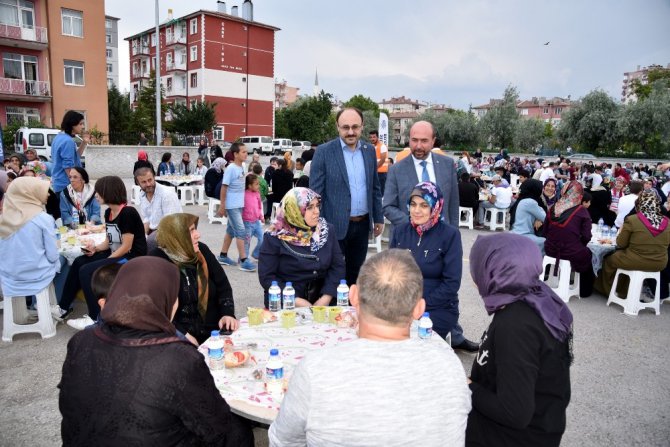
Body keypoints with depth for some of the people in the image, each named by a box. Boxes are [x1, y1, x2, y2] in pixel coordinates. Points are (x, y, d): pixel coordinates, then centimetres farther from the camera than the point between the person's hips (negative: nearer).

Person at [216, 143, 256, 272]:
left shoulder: (242, 167, 7)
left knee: (231, 230, 15)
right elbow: (224, 187, -14)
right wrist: (222, 206, -13)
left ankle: (223, 256, 27)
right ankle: (244, 261, -4)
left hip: (239, 205, 8)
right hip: (232, 206, -8)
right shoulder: (231, 168, -16)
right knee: (241, 232, -8)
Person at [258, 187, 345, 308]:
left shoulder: (327, 230, 4)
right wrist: (296, 301, -16)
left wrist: (325, 298, -11)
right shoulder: (275, 238, -7)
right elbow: (266, 277, -8)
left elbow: (338, 265, 2)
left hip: (321, 301, 3)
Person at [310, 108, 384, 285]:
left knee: (356, 272, 16)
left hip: (363, 224, 5)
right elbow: (315, 192, -9)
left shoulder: (369, 150, 6)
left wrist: (378, 218, 12)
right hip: (335, 225, -4)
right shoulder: (324, 152, -9)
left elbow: (375, 188, 14)